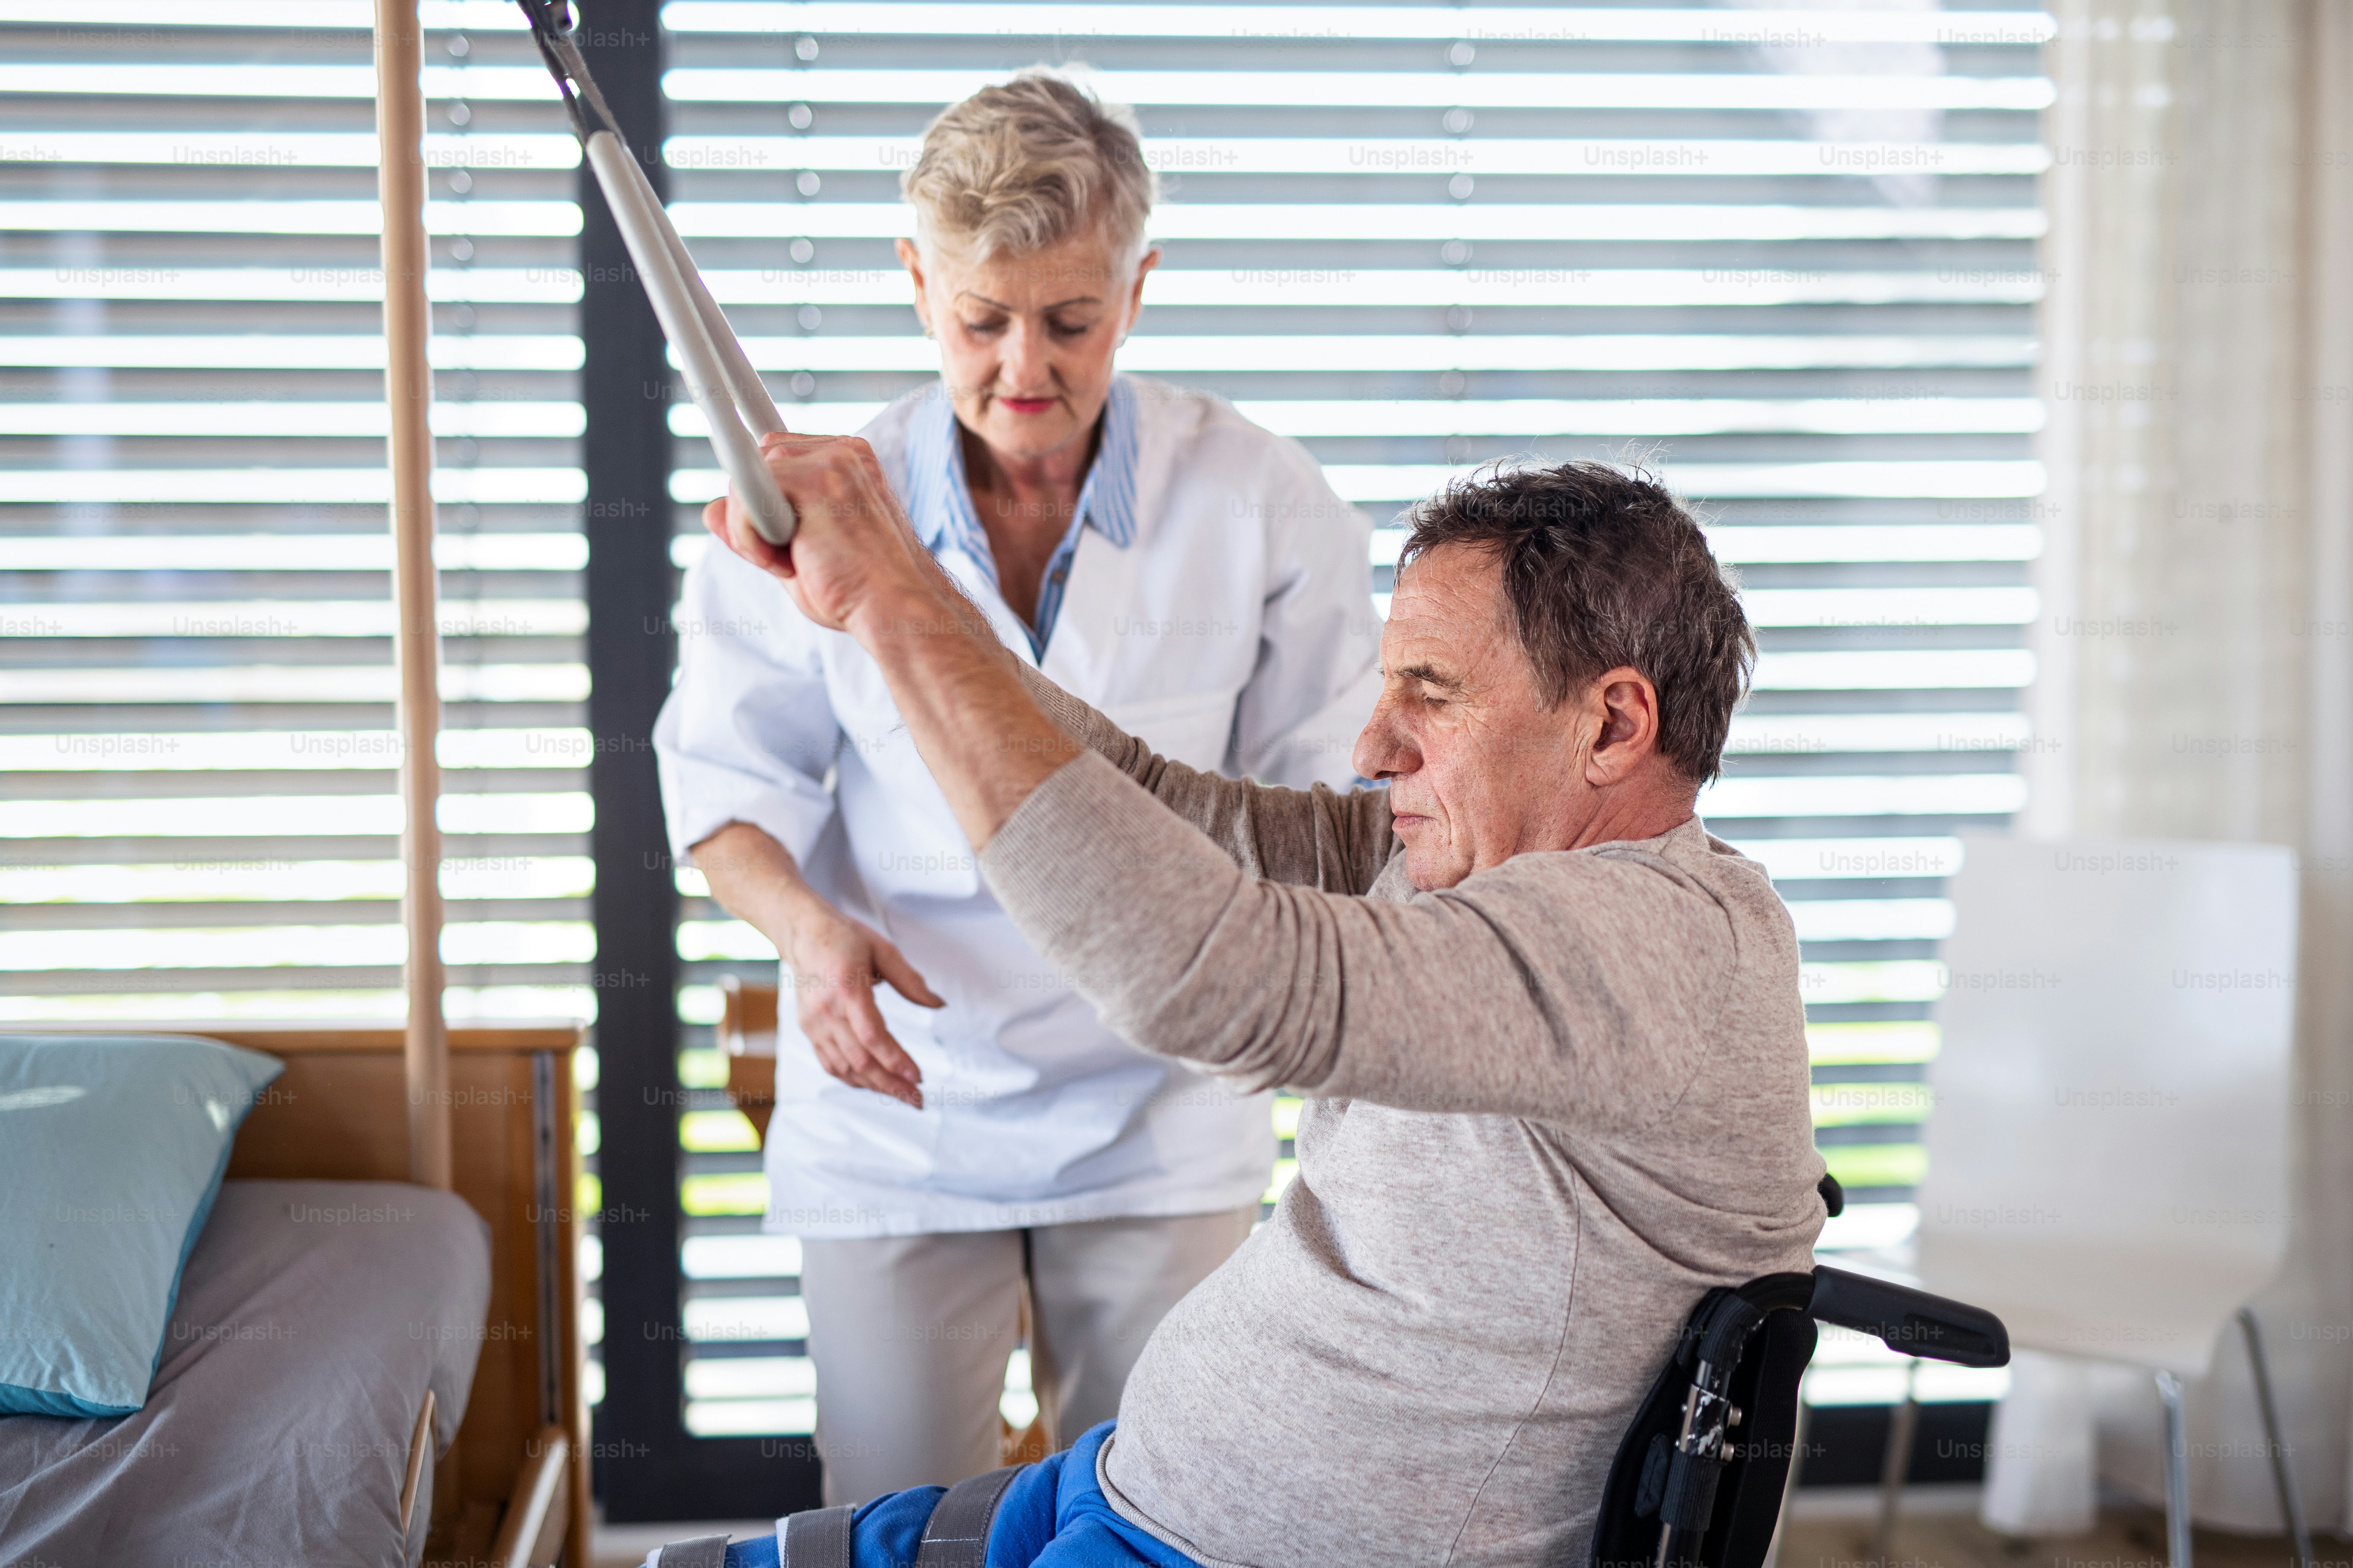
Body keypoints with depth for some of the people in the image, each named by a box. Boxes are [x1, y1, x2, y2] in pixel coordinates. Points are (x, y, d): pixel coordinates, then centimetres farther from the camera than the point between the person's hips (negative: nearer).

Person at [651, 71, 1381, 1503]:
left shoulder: (1260, 499, -8)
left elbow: (1329, 785, 1)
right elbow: (729, 769, 2)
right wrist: (808, 927, -18)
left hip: (1161, 1113, 0)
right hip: (895, 1112, 0)